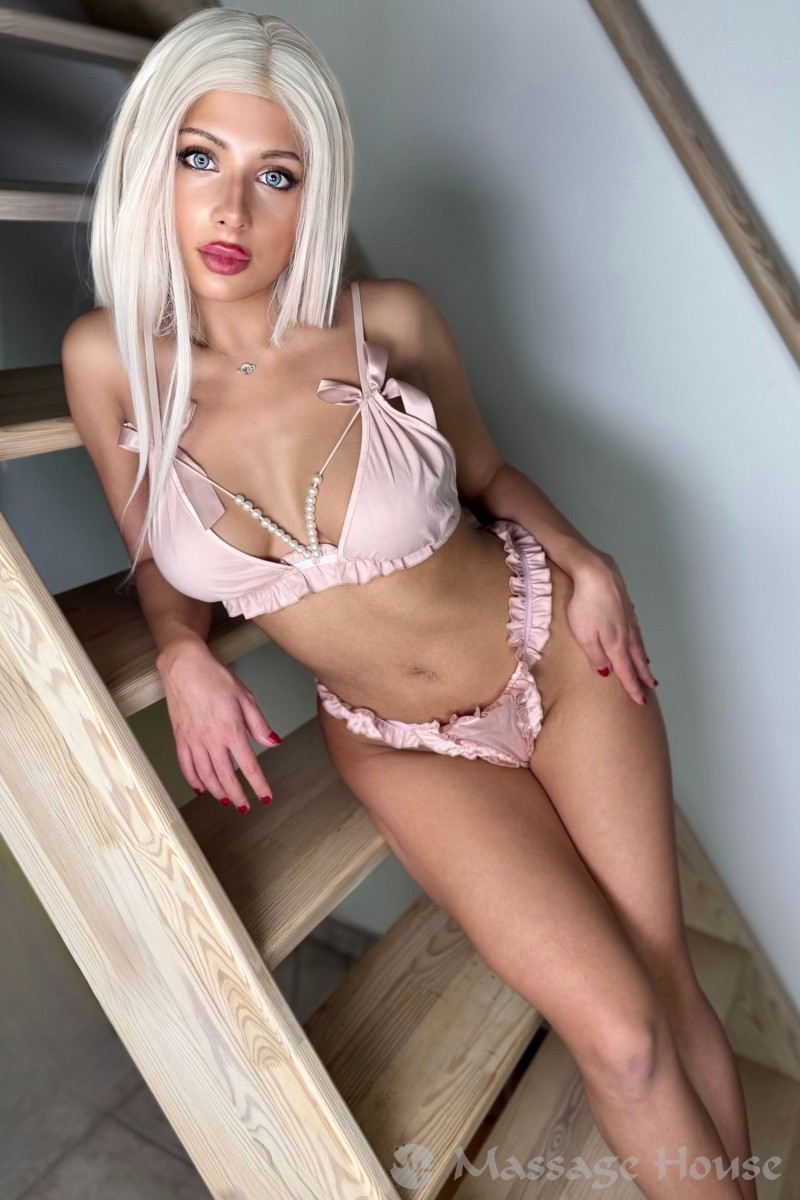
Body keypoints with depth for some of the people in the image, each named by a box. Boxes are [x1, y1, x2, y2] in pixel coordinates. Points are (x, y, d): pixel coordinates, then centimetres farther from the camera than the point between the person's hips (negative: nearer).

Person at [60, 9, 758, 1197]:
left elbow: (482, 471, 3)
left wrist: (583, 559, -13)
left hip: (557, 653, 0)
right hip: (397, 742, 1)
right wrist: (182, 655, -16)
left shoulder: (389, 322, -15)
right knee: (620, 1035, -3)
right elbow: (158, 563, 3)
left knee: (670, 987, 9)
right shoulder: (111, 360, -12)